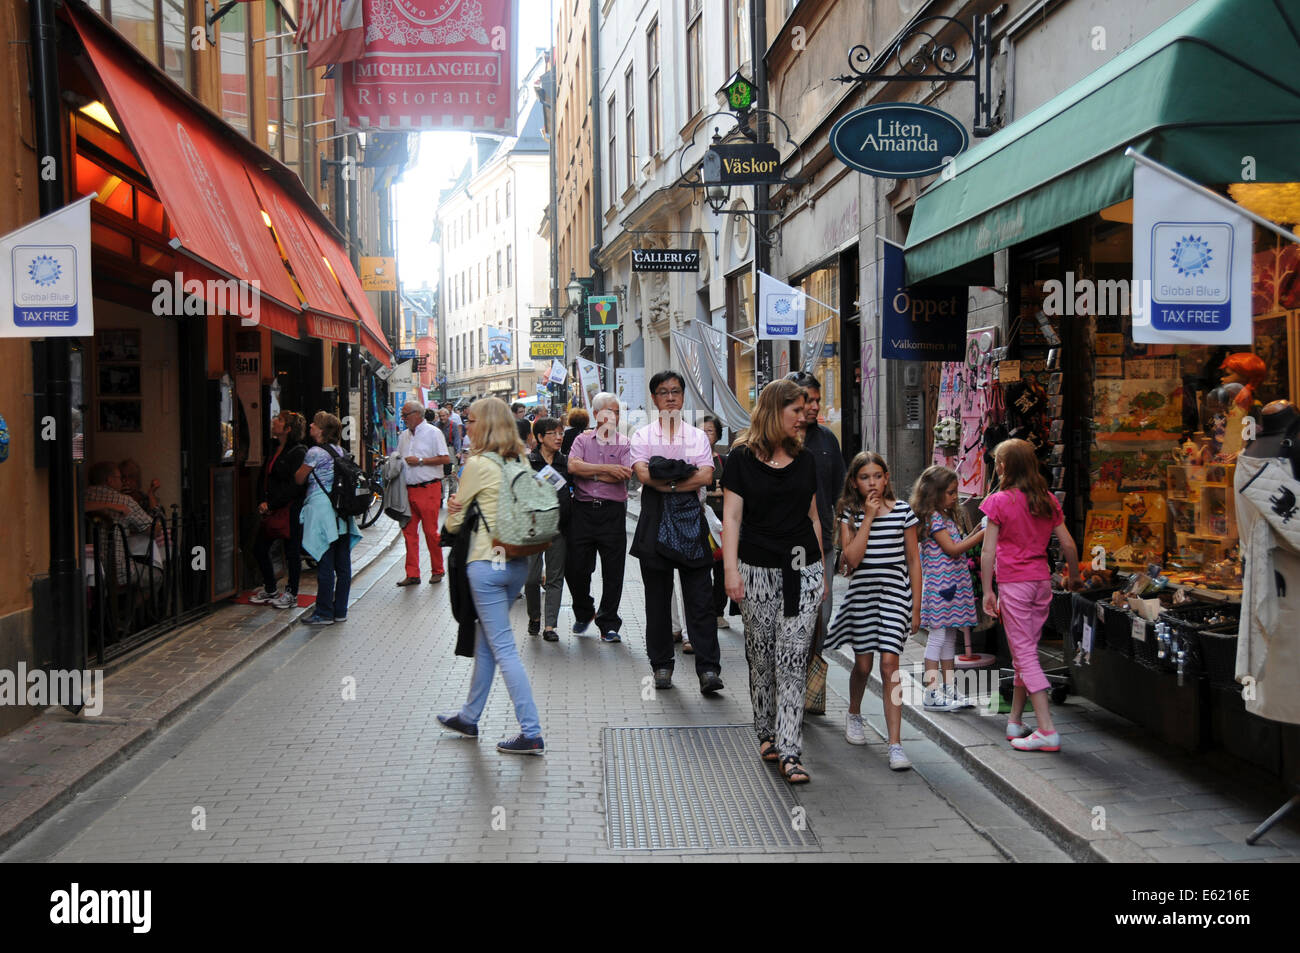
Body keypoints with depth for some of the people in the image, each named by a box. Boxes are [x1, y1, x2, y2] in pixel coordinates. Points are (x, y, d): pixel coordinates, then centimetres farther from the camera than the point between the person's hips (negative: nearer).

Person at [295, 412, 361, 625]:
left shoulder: (315, 452, -10)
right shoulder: (339, 451, 10)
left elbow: (299, 479, 0)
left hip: (322, 510, -7)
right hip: (342, 512, 7)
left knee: (325, 565, -2)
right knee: (343, 565, 9)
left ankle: (324, 613, 3)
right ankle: (340, 611, 16)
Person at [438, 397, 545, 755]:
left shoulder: (478, 464, -13)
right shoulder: (519, 462, 7)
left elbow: (454, 522, -5)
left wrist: (454, 508, 17)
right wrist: (466, 507, 6)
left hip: (487, 564, -8)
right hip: (518, 562, 8)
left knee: (503, 648, -3)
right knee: (484, 641, 20)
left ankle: (531, 733, -4)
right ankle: (469, 716, 34)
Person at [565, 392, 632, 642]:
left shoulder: (624, 443, 6)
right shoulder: (583, 440, 10)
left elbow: (623, 475, -9)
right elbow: (573, 466, -8)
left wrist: (590, 473, -6)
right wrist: (607, 469, -11)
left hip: (613, 511, -1)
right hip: (583, 509, 1)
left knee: (613, 571, -1)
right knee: (575, 567, 3)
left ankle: (608, 624, 10)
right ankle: (583, 614, 26)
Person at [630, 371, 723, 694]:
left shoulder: (698, 436, 13)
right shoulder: (642, 435, 9)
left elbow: (706, 476, -4)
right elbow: (643, 474, -9)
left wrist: (665, 480, -10)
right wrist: (684, 479, -10)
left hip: (690, 517, 0)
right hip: (655, 521, 0)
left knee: (700, 595, -5)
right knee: (657, 597, 5)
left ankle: (708, 668, -6)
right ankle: (661, 665, 16)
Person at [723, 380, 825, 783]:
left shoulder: (804, 459, 11)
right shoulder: (742, 458, -2)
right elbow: (731, 517, -5)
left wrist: (821, 569, 18)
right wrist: (731, 570, -12)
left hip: (802, 570, 2)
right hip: (758, 571, -2)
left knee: (793, 660, -4)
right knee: (761, 658, 8)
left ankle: (789, 753, -6)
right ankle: (766, 734, 27)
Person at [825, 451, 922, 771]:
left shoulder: (902, 510, 0)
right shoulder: (850, 514, 1)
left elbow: (913, 560, 5)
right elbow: (852, 558, -12)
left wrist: (916, 606, 3)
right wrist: (869, 518, -13)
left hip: (895, 592, -1)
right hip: (861, 592, 1)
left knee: (889, 663, -11)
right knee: (863, 663, 12)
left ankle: (895, 744, -10)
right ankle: (854, 715, 43)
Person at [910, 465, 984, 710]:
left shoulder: (948, 516, 16)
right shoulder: (933, 518, -13)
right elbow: (952, 549, -17)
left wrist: (975, 535, 5)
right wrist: (980, 536, -16)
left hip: (954, 586, 10)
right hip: (939, 586, -10)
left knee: (950, 638, 13)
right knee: (937, 637, -6)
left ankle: (950, 690, 19)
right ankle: (932, 693, -2)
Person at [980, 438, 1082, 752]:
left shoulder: (999, 502, -9)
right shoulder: (1048, 500, 6)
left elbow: (988, 552, -11)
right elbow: (1068, 544, 7)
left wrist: (988, 590, -5)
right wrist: (1074, 576, 21)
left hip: (1013, 583, -6)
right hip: (1042, 580, 6)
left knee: (1024, 654, -4)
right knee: (1025, 652, 15)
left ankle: (1047, 731, -10)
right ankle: (1015, 721, 23)